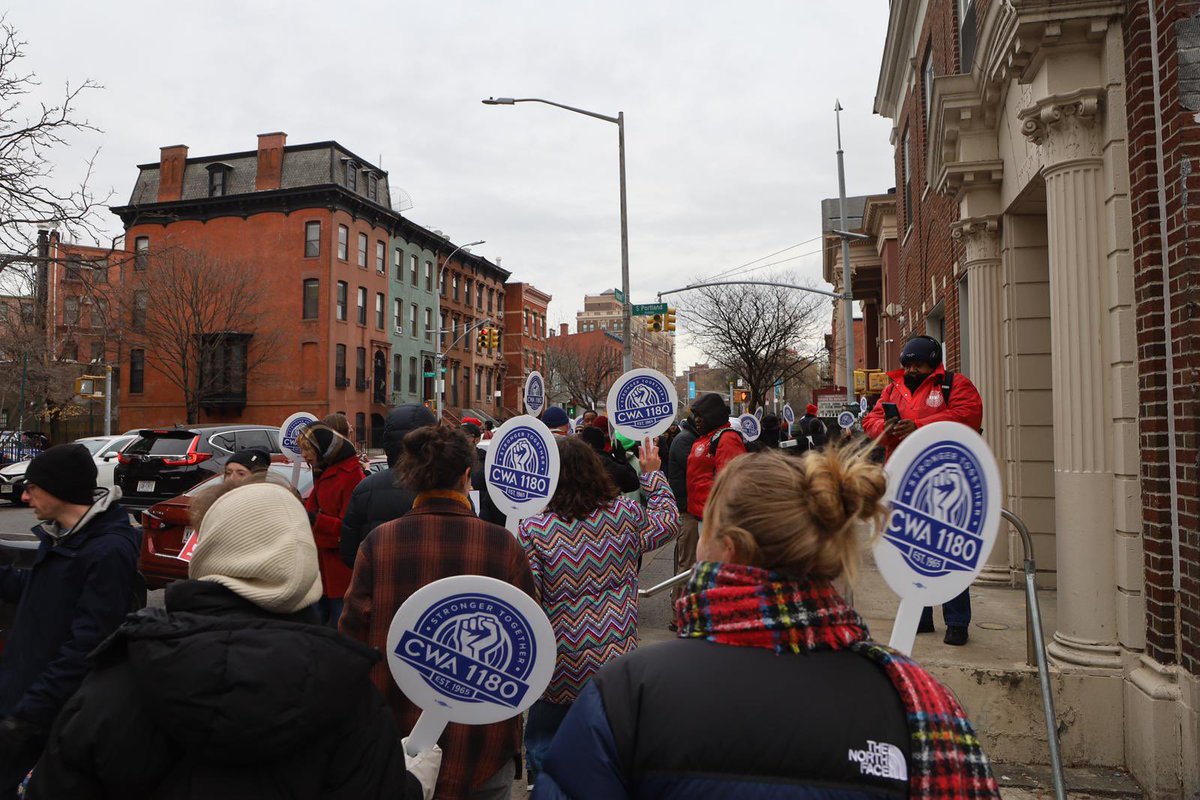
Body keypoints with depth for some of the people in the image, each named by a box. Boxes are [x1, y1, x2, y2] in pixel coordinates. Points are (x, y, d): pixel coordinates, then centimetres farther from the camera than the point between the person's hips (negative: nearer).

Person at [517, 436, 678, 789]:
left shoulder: (531, 530, -16)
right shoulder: (624, 515, -6)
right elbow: (668, 521, 14)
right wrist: (653, 473, 23)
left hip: (559, 673, -3)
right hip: (616, 664, 3)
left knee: (544, 749, 18)